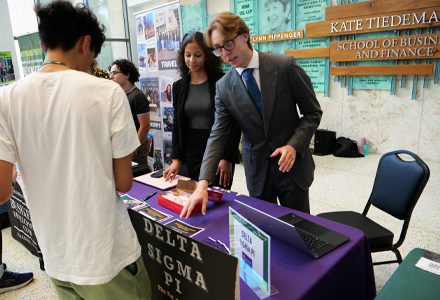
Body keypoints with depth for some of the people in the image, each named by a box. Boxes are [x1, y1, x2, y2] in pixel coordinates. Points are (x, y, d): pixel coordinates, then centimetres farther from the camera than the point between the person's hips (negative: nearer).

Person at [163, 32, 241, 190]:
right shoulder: (179, 86, 8)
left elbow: (235, 123, -6)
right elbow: (177, 125, 10)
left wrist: (227, 158, -11)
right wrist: (176, 159, 2)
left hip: (219, 151, -3)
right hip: (192, 153, 4)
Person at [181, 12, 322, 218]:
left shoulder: (285, 66, -10)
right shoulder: (224, 87, -3)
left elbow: (313, 112, -3)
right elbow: (217, 136, -7)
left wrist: (294, 145, -18)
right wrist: (203, 183, -18)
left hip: (292, 164, -1)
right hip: (257, 172, 2)